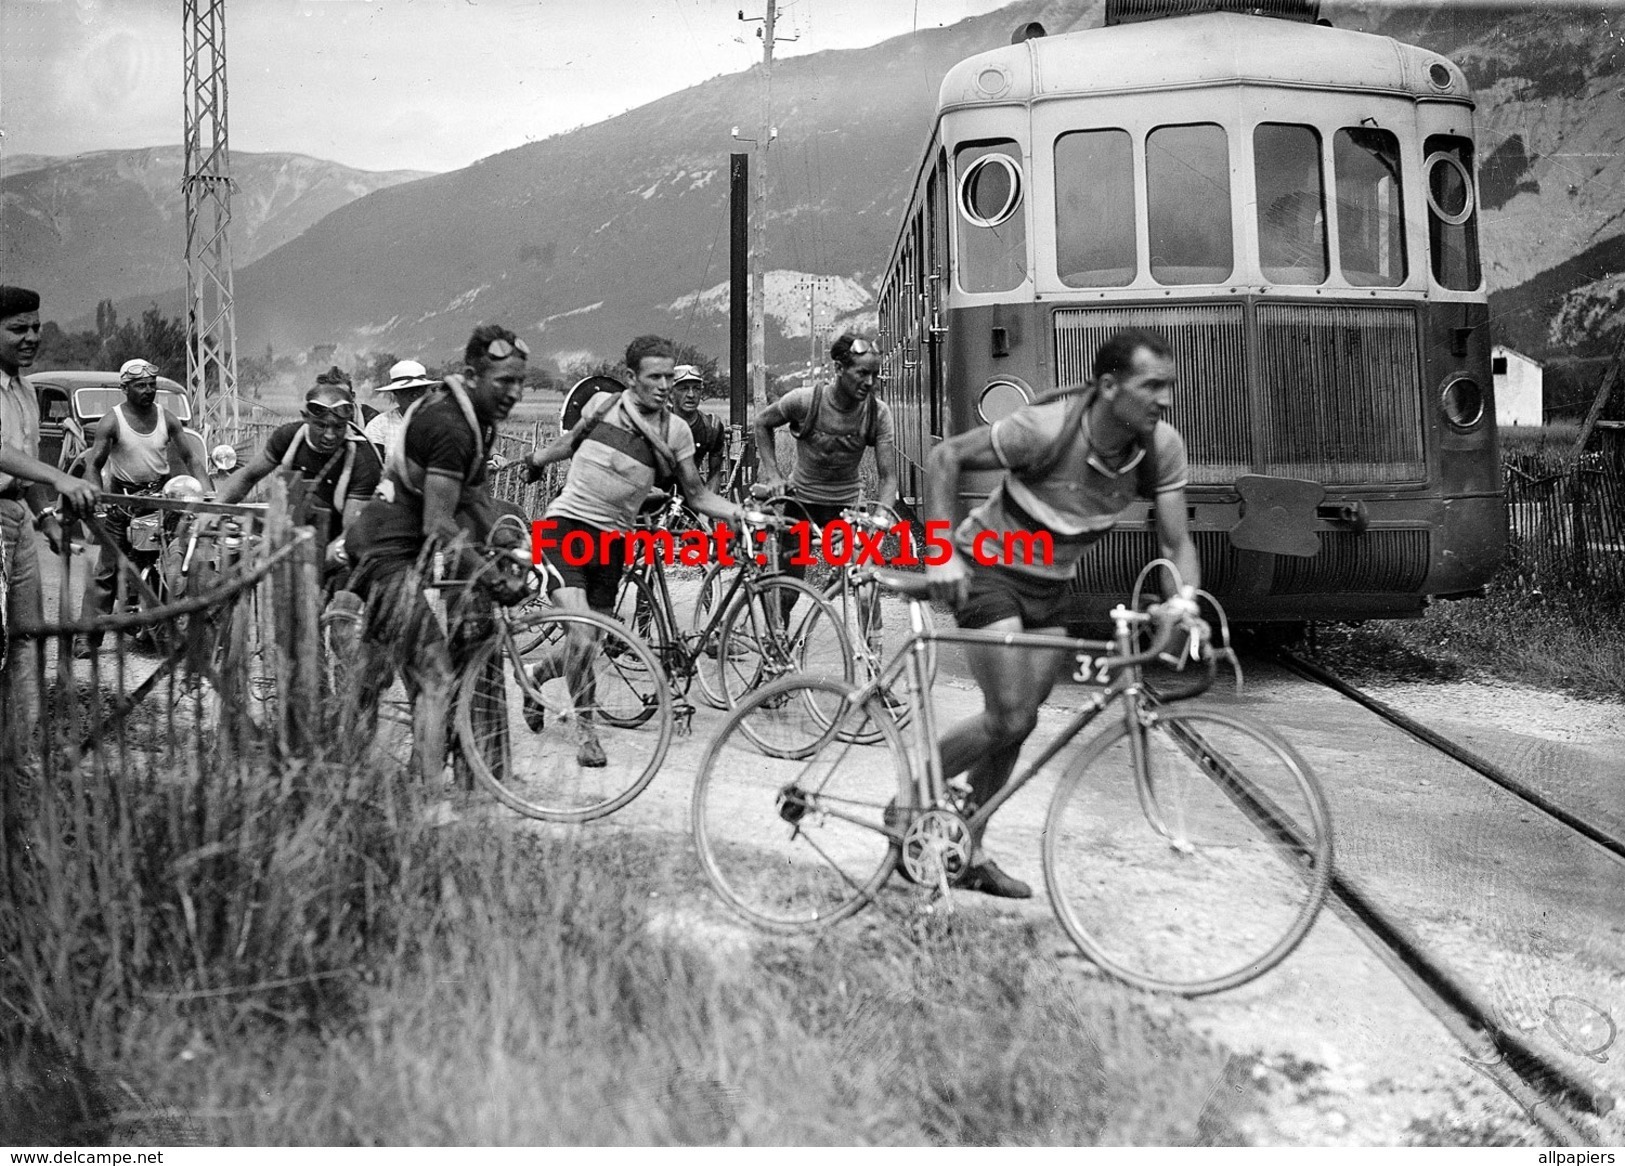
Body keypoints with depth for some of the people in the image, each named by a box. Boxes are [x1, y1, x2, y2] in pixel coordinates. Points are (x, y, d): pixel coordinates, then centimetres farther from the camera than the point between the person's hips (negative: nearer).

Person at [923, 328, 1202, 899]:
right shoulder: (1047, 428, -29)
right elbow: (946, 457, -20)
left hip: (1050, 585, 6)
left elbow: (1177, 540, -10)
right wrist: (941, 552, -26)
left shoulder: (1163, 448, -14)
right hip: (989, 571, -6)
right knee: (1011, 719, -13)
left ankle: (969, 852, 22)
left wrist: (1184, 596, -31)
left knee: (1013, 721, 9)